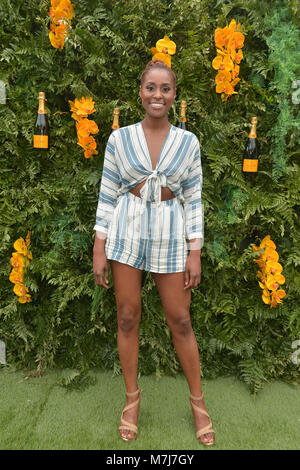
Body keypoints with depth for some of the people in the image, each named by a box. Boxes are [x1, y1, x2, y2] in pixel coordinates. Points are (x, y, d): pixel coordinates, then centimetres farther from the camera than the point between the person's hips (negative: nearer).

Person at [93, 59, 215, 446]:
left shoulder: (188, 142, 1)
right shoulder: (119, 138, 0)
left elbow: (193, 200, 3)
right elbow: (107, 195, 2)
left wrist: (195, 252, -2)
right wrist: (99, 248, -3)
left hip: (170, 233, 0)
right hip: (126, 229, 1)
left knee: (180, 320, 6)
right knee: (127, 318, 8)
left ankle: (197, 400, 28)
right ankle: (132, 396, 30)